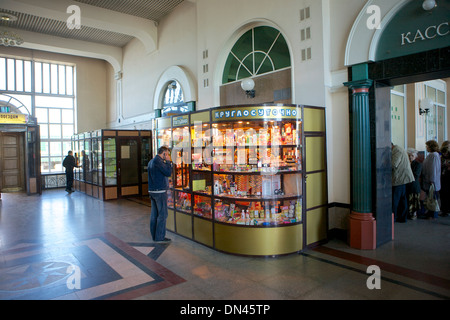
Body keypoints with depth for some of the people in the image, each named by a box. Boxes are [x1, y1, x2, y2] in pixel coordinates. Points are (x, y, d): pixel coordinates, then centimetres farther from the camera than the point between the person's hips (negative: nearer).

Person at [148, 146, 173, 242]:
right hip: (160, 191, -10)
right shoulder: (158, 160, -16)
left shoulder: (151, 161, 15)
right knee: (162, 214, -2)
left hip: (152, 191, 10)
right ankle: (159, 237, 3)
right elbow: (168, 173, -16)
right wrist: (168, 161, -8)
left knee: (154, 214, 14)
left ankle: (154, 235, 22)